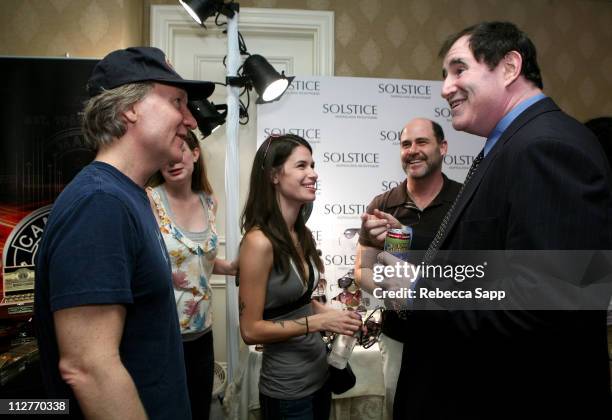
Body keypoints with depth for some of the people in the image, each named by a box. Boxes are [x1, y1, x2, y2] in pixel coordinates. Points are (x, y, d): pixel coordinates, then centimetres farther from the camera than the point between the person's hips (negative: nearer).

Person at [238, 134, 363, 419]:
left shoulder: (302, 234, -1)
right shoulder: (259, 241, -22)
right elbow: (251, 330, -19)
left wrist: (335, 315, -3)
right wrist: (319, 322, -20)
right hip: (287, 390, -7)